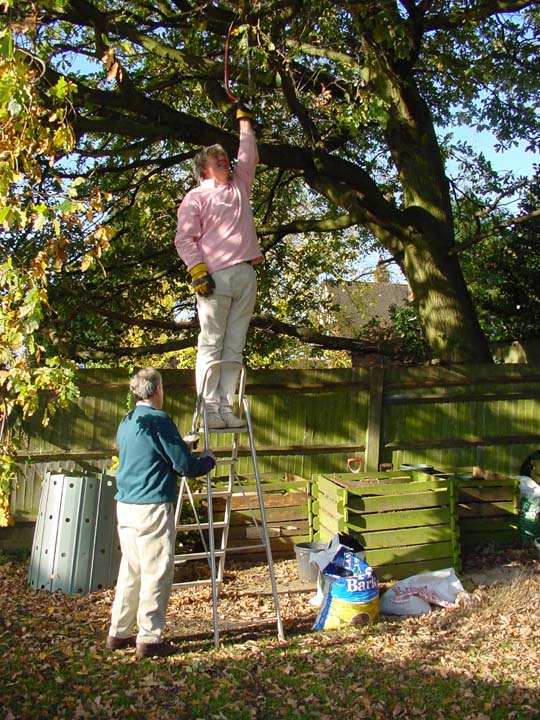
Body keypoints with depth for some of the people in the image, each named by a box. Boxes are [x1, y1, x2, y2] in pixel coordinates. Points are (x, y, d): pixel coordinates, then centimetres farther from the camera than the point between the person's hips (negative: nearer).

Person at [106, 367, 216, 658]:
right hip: (152, 507, -8)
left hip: (125, 505, 8)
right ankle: (149, 639, 3)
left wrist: (182, 447, 31)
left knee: (130, 570, 16)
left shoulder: (126, 422, 13)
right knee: (156, 574, 0)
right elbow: (185, 465, -12)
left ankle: (118, 634, 22)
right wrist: (209, 459, 8)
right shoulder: (158, 420, -12)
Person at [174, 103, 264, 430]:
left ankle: (227, 408, 2)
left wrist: (244, 118, 33)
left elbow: (249, 155, 32)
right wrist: (197, 270, -11)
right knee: (211, 344, -6)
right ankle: (209, 409, -7)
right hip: (215, 277, -5)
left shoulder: (240, 186, 24)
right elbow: (184, 238, 0)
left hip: (246, 275, 5)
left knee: (234, 347, 1)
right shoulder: (196, 197, 8)